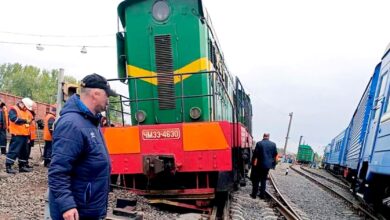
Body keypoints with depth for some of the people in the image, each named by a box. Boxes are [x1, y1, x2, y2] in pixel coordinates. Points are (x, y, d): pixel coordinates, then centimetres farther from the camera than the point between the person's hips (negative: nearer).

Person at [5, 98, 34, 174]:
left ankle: (22, 166, 19)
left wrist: (28, 136, 20)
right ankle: (8, 167, -5)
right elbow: (14, 119, -25)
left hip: (25, 135, 8)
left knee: (24, 151, 11)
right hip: (17, 135, -8)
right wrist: (25, 121, -33)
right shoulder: (13, 109, -6)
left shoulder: (26, 112, 18)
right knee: (14, 151, -9)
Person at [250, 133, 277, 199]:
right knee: (263, 180, 14)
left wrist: (254, 163, 0)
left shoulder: (259, 143, -11)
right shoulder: (273, 144, -1)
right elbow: (275, 154, 6)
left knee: (256, 180, 8)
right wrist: (273, 163, 21)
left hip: (259, 165, -3)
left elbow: (255, 154, -11)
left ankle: (254, 194, 10)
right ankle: (262, 195, 15)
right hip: (268, 165, 3)